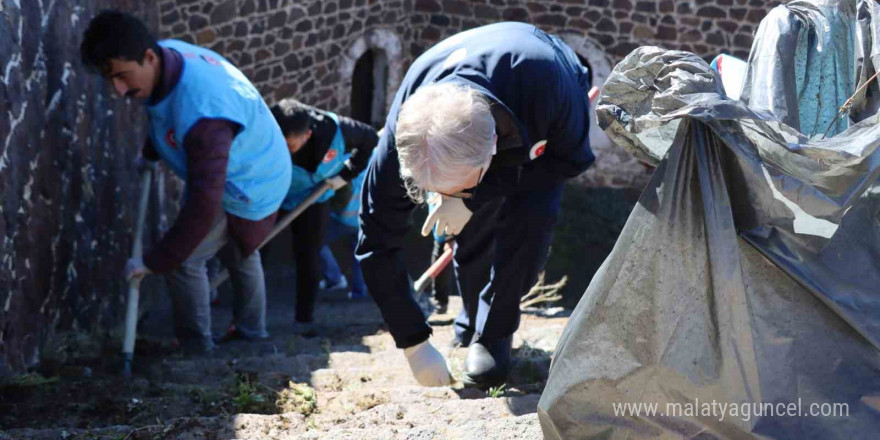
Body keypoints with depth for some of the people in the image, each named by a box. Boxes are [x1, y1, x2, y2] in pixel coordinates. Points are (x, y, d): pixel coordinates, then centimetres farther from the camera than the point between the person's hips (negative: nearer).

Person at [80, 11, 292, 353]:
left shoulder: (201, 111, -44)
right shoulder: (167, 54, -18)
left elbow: (204, 204, -42)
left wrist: (155, 261, -36)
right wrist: (149, 153, 18)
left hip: (246, 188, -9)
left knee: (182, 261, -10)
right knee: (238, 253, 29)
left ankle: (197, 351, 8)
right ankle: (252, 330, 50)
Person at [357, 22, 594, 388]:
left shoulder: (548, 84, -48)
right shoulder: (405, 131, -39)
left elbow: (572, 159, -26)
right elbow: (376, 243, -27)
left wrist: (474, 195, -34)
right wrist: (413, 343, -26)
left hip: (543, 134, -2)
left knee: (531, 216, -24)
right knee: (474, 226, -11)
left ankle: (493, 335, -8)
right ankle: (472, 324, 17)